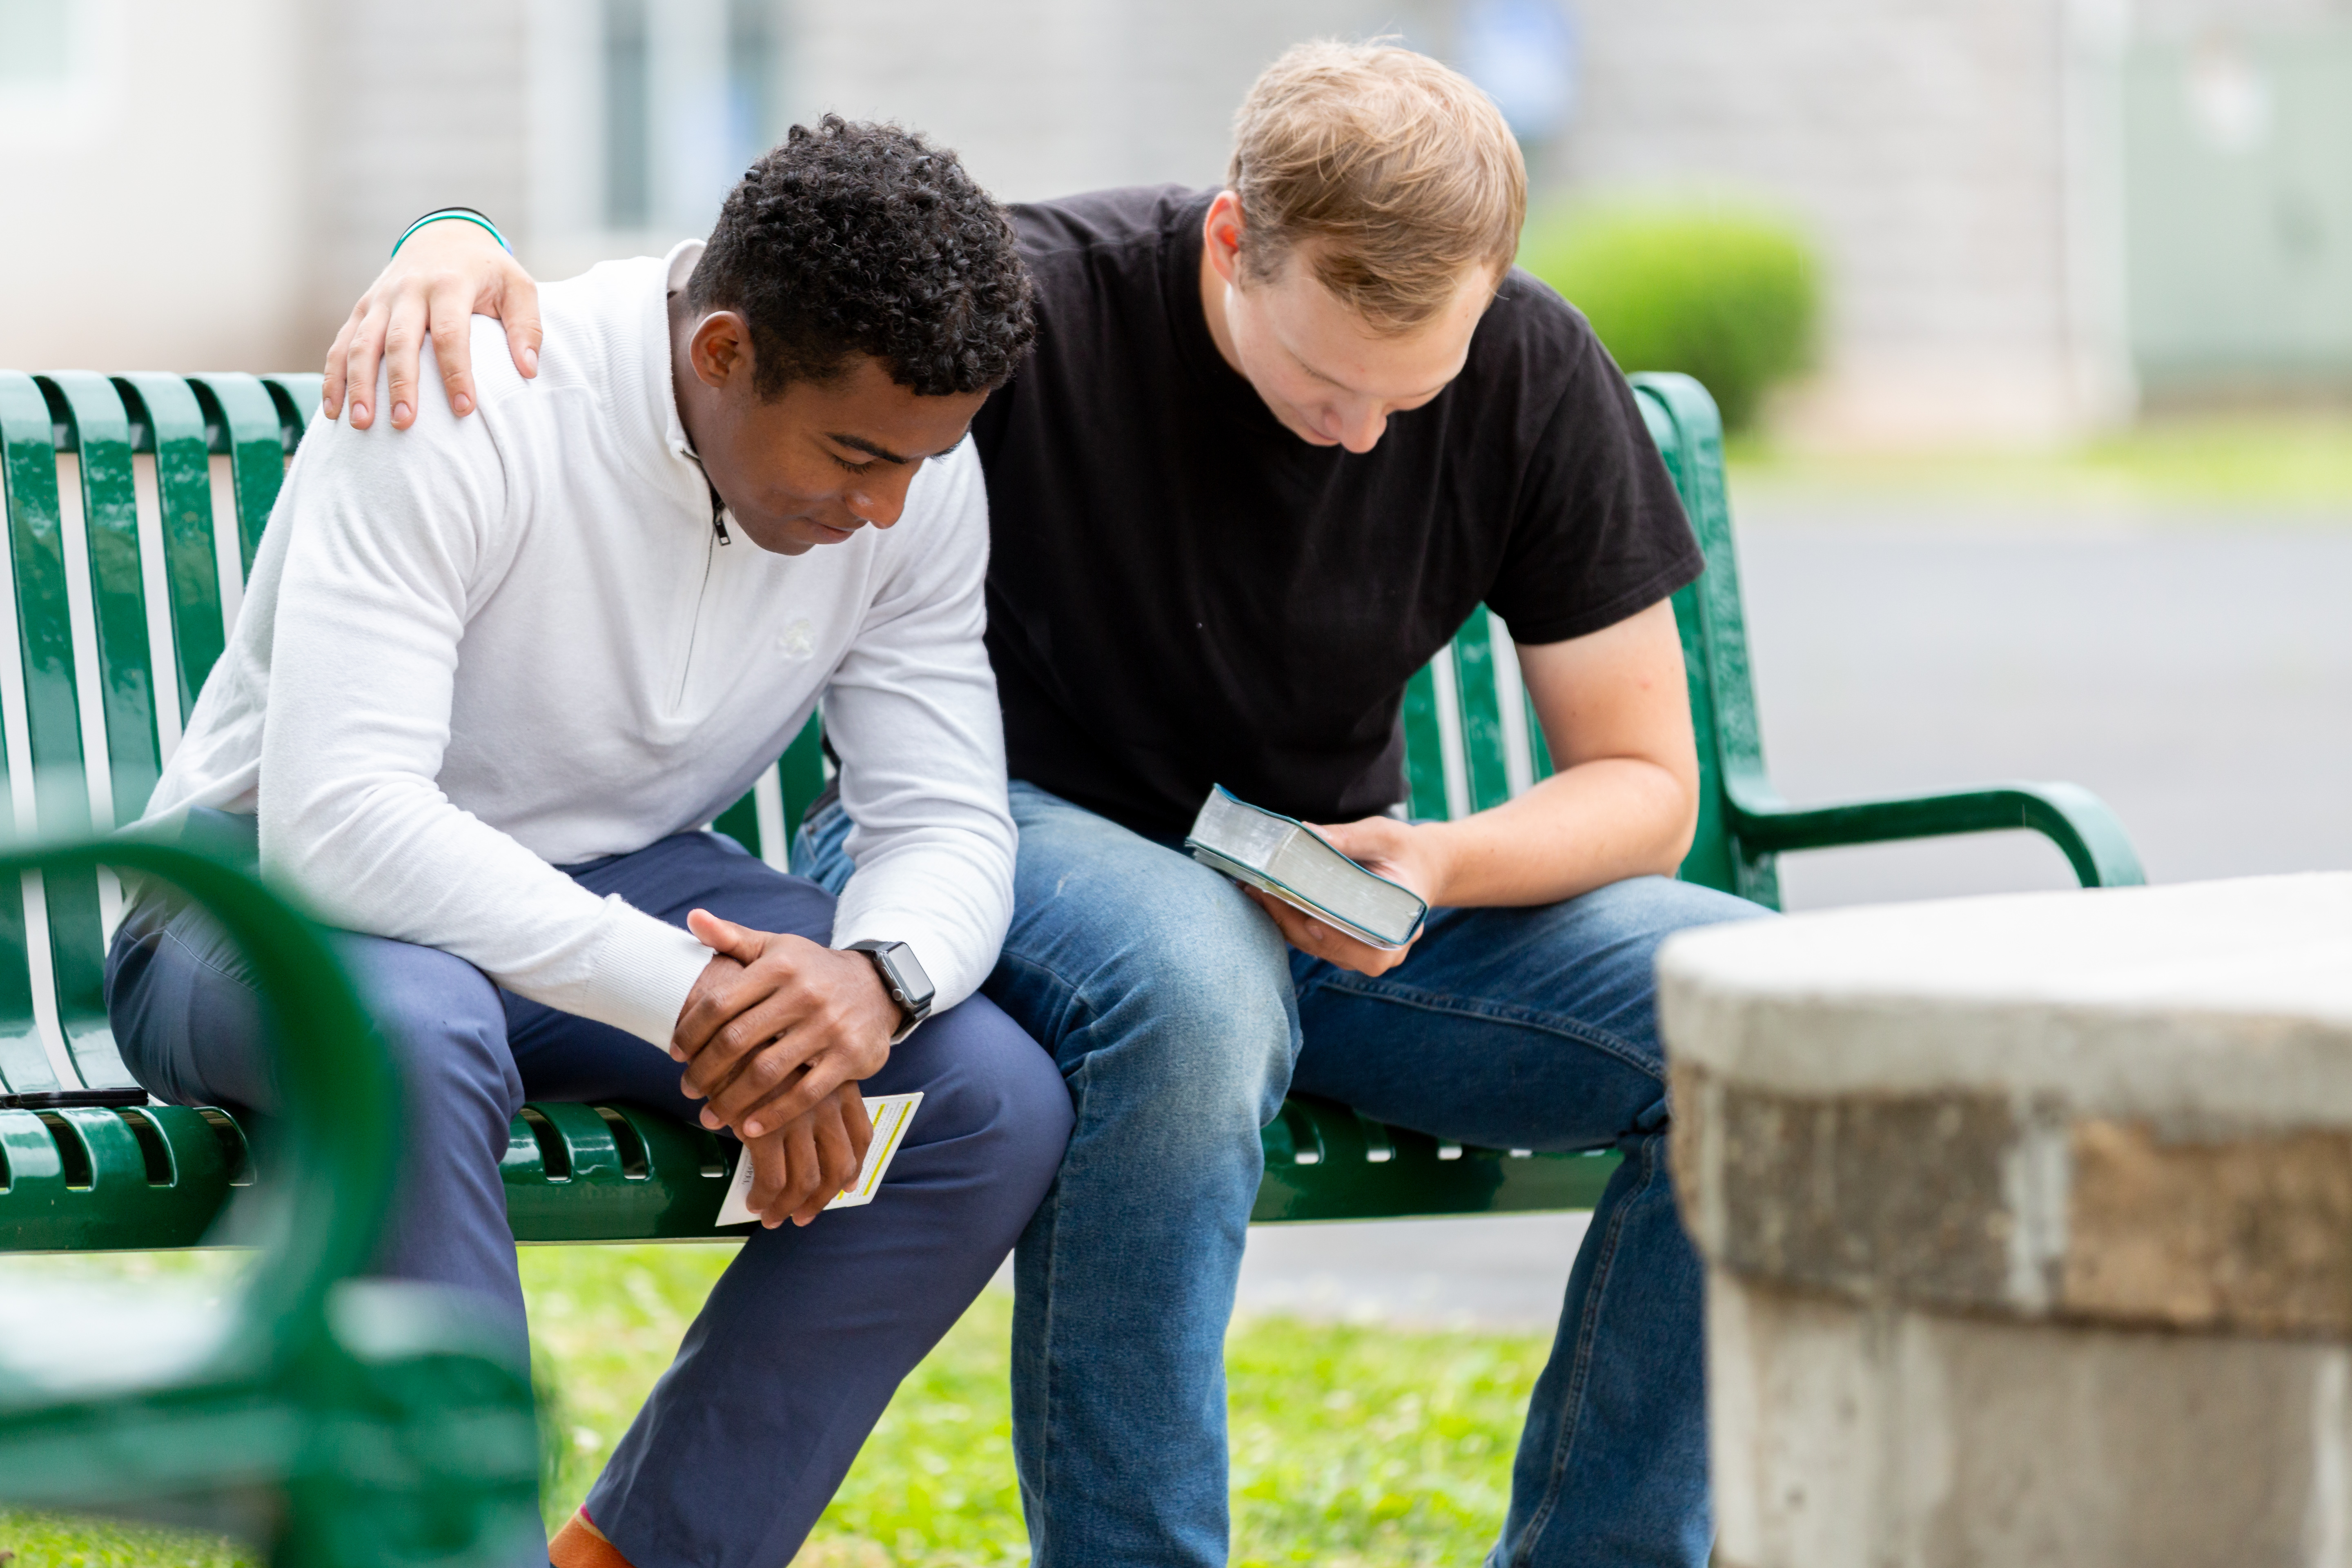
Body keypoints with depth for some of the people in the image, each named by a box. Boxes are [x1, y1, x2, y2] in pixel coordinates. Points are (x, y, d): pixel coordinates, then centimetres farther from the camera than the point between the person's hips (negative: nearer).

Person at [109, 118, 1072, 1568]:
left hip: (625, 898, 6)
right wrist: (685, 998, -42)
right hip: (267, 896, -6)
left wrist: (874, 977, -33)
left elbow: (948, 825, -8)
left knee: (999, 1098, -18)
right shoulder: (457, 417, -27)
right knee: (415, 1027, -42)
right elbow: (335, 821, -36)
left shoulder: (914, 469, -8)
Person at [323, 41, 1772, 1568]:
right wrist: (461, 241, -33)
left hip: (1328, 908, 4)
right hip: (999, 836, -4)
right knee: (1187, 984, -41)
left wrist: (1442, 865, -22)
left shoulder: (1534, 377, -8)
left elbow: (1645, 783, -1)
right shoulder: (1031, 308, -18)